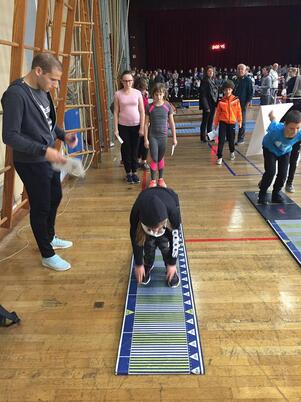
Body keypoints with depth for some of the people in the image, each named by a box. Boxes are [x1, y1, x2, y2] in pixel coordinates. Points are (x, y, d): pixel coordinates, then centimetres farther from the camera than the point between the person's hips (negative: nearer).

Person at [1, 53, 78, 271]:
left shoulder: (42, 91, 4)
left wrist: (63, 135, 2)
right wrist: (43, 150, -32)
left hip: (50, 158, 9)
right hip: (32, 163, -9)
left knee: (55, 198, 22)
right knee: (40, 208, 5)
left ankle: (50, 238, 46)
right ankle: (47, 255, 23)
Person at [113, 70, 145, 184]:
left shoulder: (137, 93, -1)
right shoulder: (118, 94, -2)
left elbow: (142, 111, 0)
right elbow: (116, 112, 0)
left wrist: (142, 127, -4)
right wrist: (116, 129, -4)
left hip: (136, 125, 0)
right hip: (123, 126, 0)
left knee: (135, 149, 7)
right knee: (126, 149, 7)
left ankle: (134, 172, 20)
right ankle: (128, 173, 20)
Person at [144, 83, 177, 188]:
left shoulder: (168, 106, -3)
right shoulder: (149, 107, -6)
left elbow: (172, 123, 2)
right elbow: (146, 124, -2)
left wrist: (174, 137, 3)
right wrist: (146, 139, -5)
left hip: (163, 136, 1)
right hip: (153, 136, -1)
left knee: (161, 158, 13)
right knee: (154, 159, -2)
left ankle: (161, 179, 27)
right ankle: (153, 180, 10)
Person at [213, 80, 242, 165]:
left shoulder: (236, 100, -3)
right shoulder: (221, 101, -4)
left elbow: (239, 111, 5)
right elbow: (217, 112, 1)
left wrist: (239, 121, 8)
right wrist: (215, 123, 3)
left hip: (232, 122, 1)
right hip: (223, 122, -1)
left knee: (231, 139, 13)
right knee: (221, 140, -6)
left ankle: (232, 152, 39)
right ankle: (219, 157, 0)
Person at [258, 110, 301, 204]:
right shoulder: (276, 129, -45)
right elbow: (272, 117, -22)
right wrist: (272, 115, -2)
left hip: (285, 151, 3)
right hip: (270, 149, -3)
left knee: (283, 174, 2)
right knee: (270, 171, -15)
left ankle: (276, 193, 26)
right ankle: (262, 194, 5)